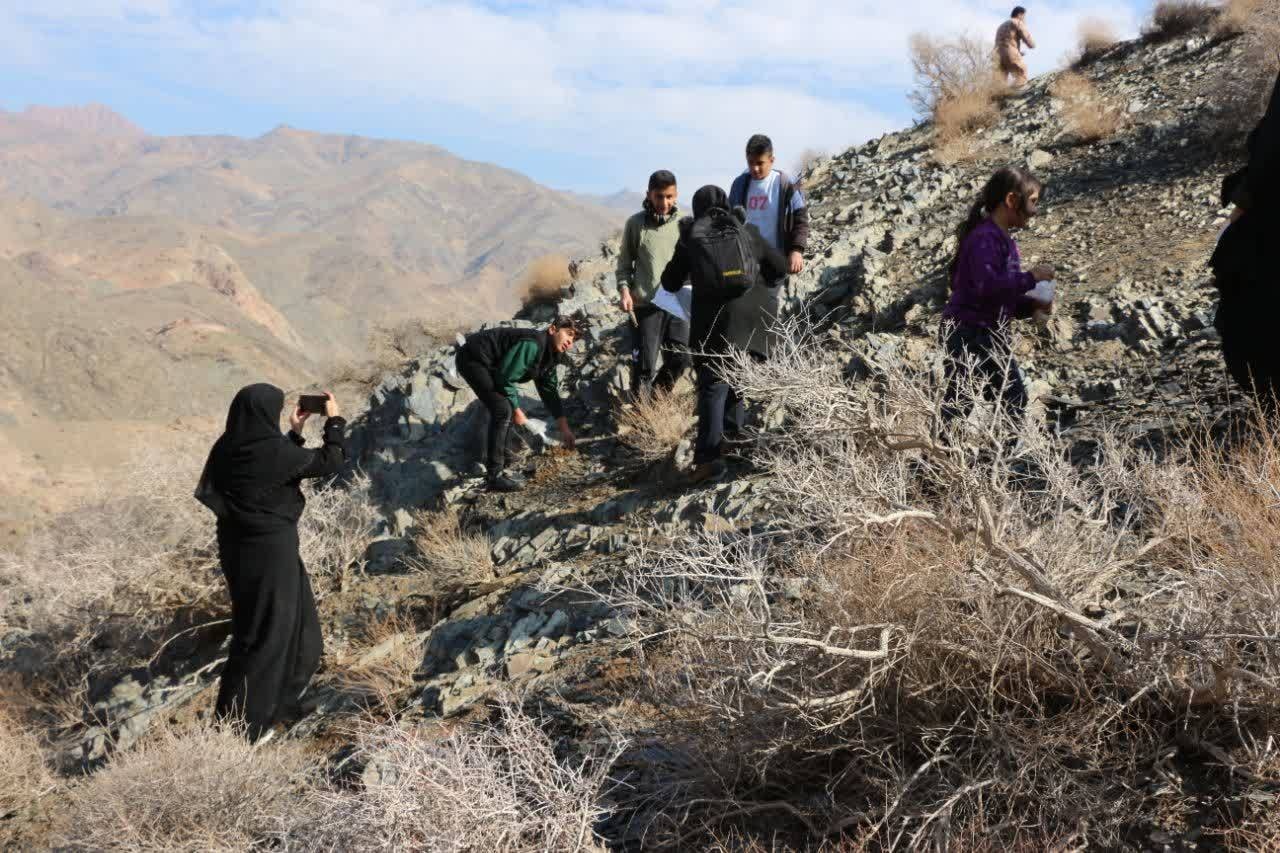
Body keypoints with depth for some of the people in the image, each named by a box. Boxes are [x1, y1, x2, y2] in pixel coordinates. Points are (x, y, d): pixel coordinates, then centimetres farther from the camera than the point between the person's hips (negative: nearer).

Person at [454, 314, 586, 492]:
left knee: (510, 407, 14)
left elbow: (550, 391, 14)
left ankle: (500, 467, 23)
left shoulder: (550, 356, 6)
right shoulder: (533, 344, -25)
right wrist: (517, 411, -12)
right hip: (472, 359, -11)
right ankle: (495, 476, -14)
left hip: (487, 364, 11)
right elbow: (505, 378, -24)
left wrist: (564, 428, 13)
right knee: (503, 410, -18)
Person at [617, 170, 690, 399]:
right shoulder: (636, 223, -1)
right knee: (644, 362, -1)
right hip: (645, 304, -3)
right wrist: (624, 290, -9)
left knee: (680, 358, 7)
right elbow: (625, 262, 4)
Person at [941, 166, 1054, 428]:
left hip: (990, 334, 10)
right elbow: (988, 286, -29)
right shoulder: (985, 237, -16)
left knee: (1014, 400, 13)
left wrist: (1032, 305, 5)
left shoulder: (1001, 238, 16)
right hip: (971, 334, -10)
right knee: (958, 405, -7)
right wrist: (1031, 278, -19)